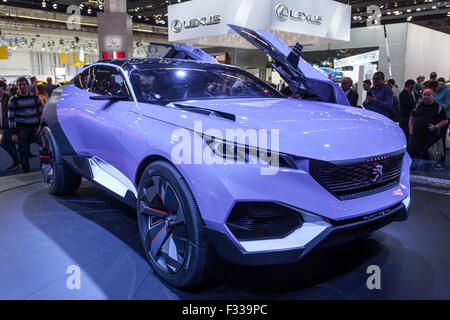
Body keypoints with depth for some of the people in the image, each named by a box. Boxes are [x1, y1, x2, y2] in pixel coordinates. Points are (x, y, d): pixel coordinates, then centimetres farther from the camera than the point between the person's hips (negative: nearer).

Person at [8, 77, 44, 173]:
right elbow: (11, 117, 2)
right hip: (22, 128, -2)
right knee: (23, 152, -1)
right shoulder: (13, 100, 1)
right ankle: (27, 172, 5)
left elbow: (41, 112, 11)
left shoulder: (35, 97, 8)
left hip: (35, 127, 2)